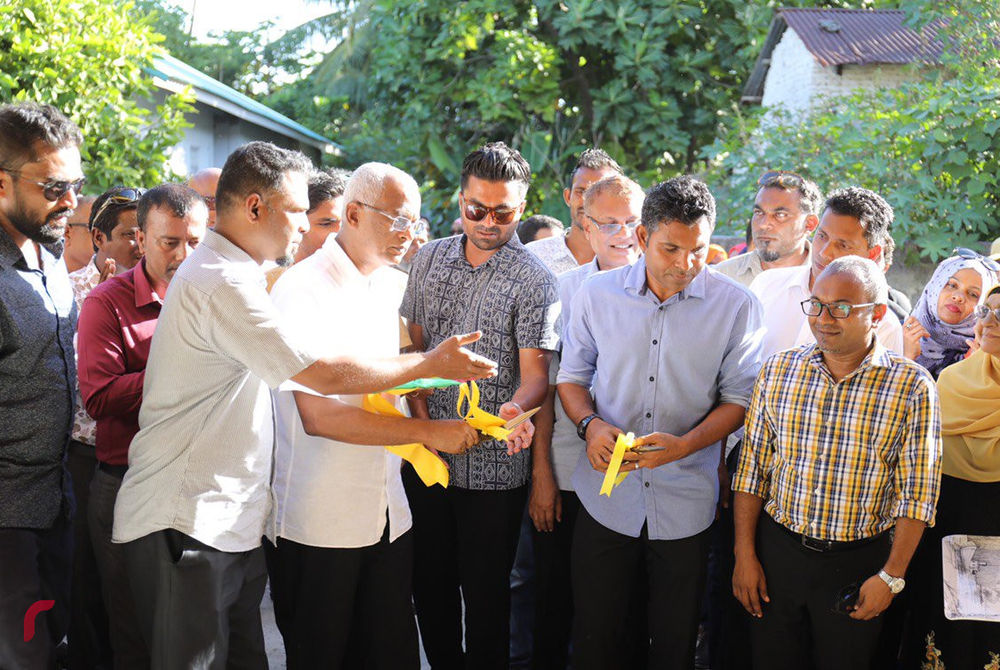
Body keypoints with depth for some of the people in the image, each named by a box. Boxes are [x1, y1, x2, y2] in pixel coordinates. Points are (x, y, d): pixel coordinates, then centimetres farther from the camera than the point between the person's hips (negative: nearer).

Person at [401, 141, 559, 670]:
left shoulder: (533, 280, -8)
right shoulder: (430, 259, 7)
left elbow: (535, 372, -13)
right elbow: (412, 343, 12)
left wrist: (517, 408, -34)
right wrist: (420, 409, -2)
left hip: (492, 464, -4)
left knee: (485, 596, 6)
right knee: (429, 585, 16)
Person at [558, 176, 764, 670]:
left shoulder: (736, 306, -6)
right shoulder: (597, 294, -2)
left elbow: (739, 398, -2)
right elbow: (572, 374, 8)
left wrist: (686, 444, -19)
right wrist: (590, 424, -12)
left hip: (685, 501, -1)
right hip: (606, 494, 1)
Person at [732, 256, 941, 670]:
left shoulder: (912, 387, -9)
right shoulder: (779, 371, -1)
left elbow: (917, 493, -7)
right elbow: (752, 469, 3)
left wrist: (891, 576, -9)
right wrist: (745, 554, 1)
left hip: (859, 564, -2)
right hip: (777, 552, 2)